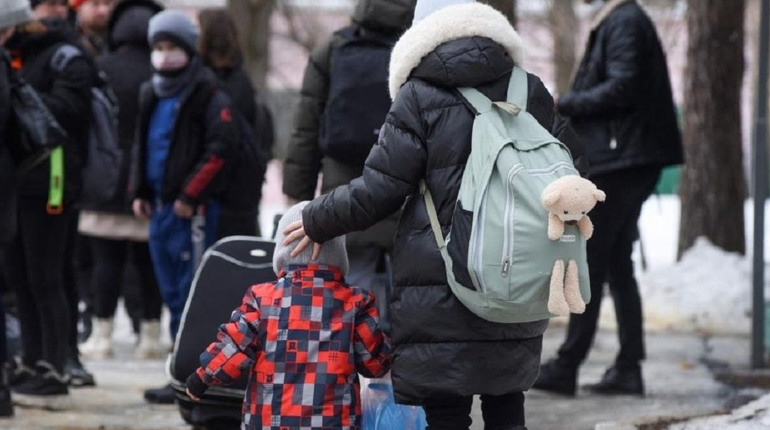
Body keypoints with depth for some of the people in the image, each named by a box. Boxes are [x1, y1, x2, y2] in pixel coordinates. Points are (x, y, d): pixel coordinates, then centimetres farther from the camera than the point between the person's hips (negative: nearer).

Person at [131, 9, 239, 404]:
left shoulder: (208, 96, -9)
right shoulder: (152, 95, 15)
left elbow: (221, 148, -16)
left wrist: (190, 195, -17)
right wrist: (141, 191, 15)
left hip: (192, 209, -8)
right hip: (161, 206, 8)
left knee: (190, 296, -7)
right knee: (173, 293, 12)